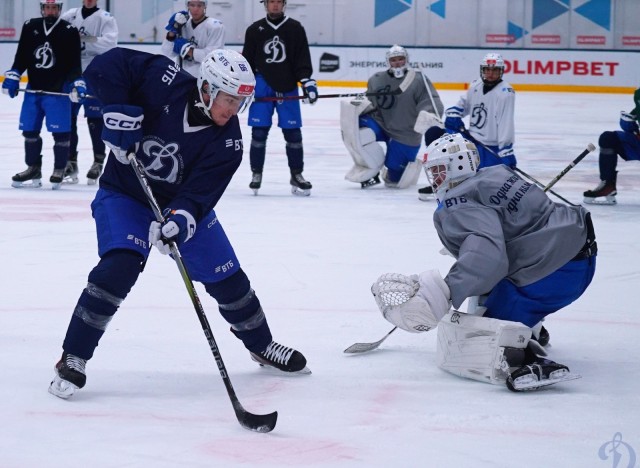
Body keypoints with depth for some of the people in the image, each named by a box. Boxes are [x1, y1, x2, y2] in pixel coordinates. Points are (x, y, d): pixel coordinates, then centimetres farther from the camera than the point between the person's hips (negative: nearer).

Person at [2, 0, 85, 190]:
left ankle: (59, 170, 8)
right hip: (33, 89, 4)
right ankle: (33, 169, 22)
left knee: (60, 132, -6)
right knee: (29, 130, 9)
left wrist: (77, 83, -21)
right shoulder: (30, 27, 4)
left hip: (58, 90, -4)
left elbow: (74, 64, -9)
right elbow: (21, 57, 10)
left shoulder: (69, 32, -8)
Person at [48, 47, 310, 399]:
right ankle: (72, 359, -16)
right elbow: (106, 66, -24)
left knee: (227, 277, 6)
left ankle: (261, 345, 33)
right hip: (125, 194, -3)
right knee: (119, 267, -26)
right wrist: (119, 109, -34)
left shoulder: (227, 141, -18)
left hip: (183, 203, 3)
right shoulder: (166, 83, -26)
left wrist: (182, 217, -43)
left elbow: (200, 192, -23)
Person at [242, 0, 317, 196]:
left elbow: (303, 59, 0)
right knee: (259, 132, -2)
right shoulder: (255, 30, 4)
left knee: (293, 132, 0)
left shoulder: (295, 29, 3)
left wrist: (307, 81, -12)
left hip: (288, 87, 0)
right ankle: (256, 173, 9)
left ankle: (296, 175, 10)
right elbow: (247, 61, 8)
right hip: (262, 86, 0)